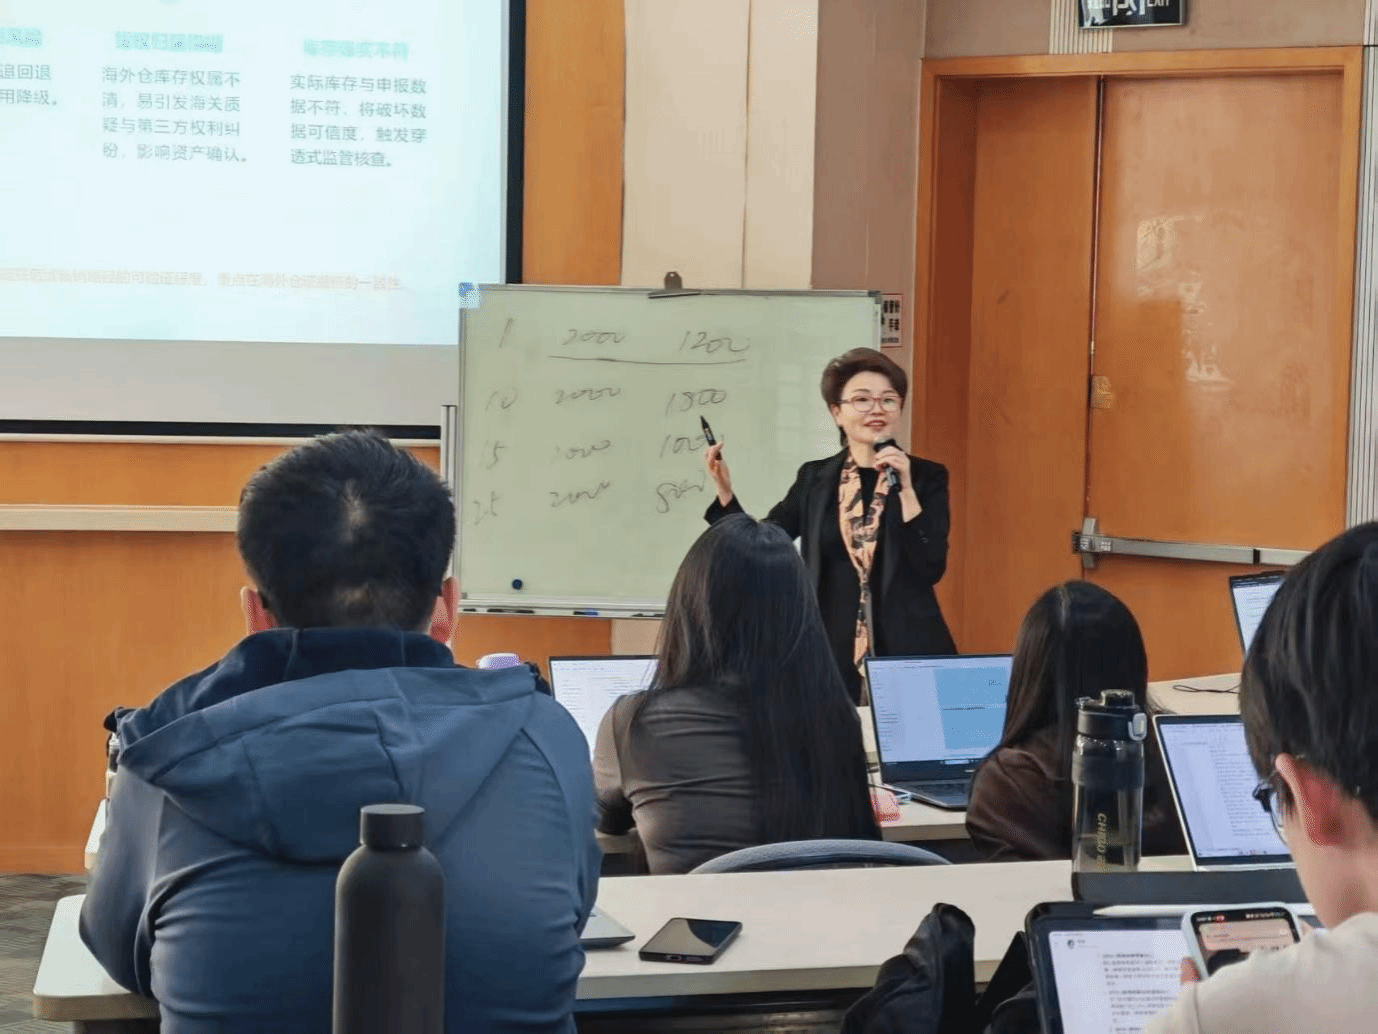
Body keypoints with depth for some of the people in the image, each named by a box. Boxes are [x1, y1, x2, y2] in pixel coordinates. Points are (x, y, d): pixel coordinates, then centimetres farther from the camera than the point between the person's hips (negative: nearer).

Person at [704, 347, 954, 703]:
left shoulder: (927, 476, 2)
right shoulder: (814, 478, 9)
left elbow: (932, 568, -8)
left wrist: (905, 487, -15)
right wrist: (724, 489, -3)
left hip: (907, 652, -2)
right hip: (832, 652, 2)